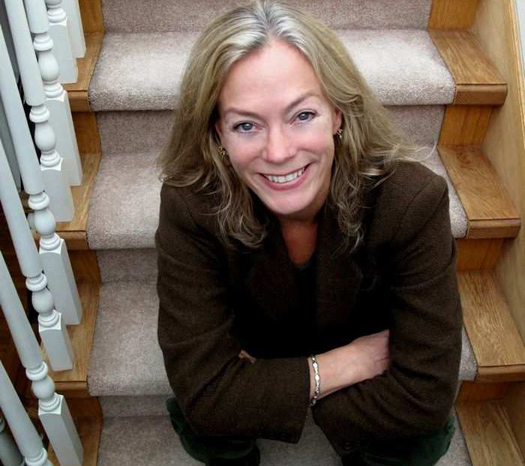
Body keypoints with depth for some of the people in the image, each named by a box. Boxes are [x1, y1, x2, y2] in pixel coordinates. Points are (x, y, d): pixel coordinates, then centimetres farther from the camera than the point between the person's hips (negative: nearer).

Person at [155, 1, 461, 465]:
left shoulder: (413, 201, -34)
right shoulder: (189, 206, -32)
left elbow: (427, 396, -31)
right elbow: (202, 392, -32)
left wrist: (256, 392, -28)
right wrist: (347, 364, -30)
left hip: (363, 350, 1)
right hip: (256, 349, 0)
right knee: (198, 424, -26)